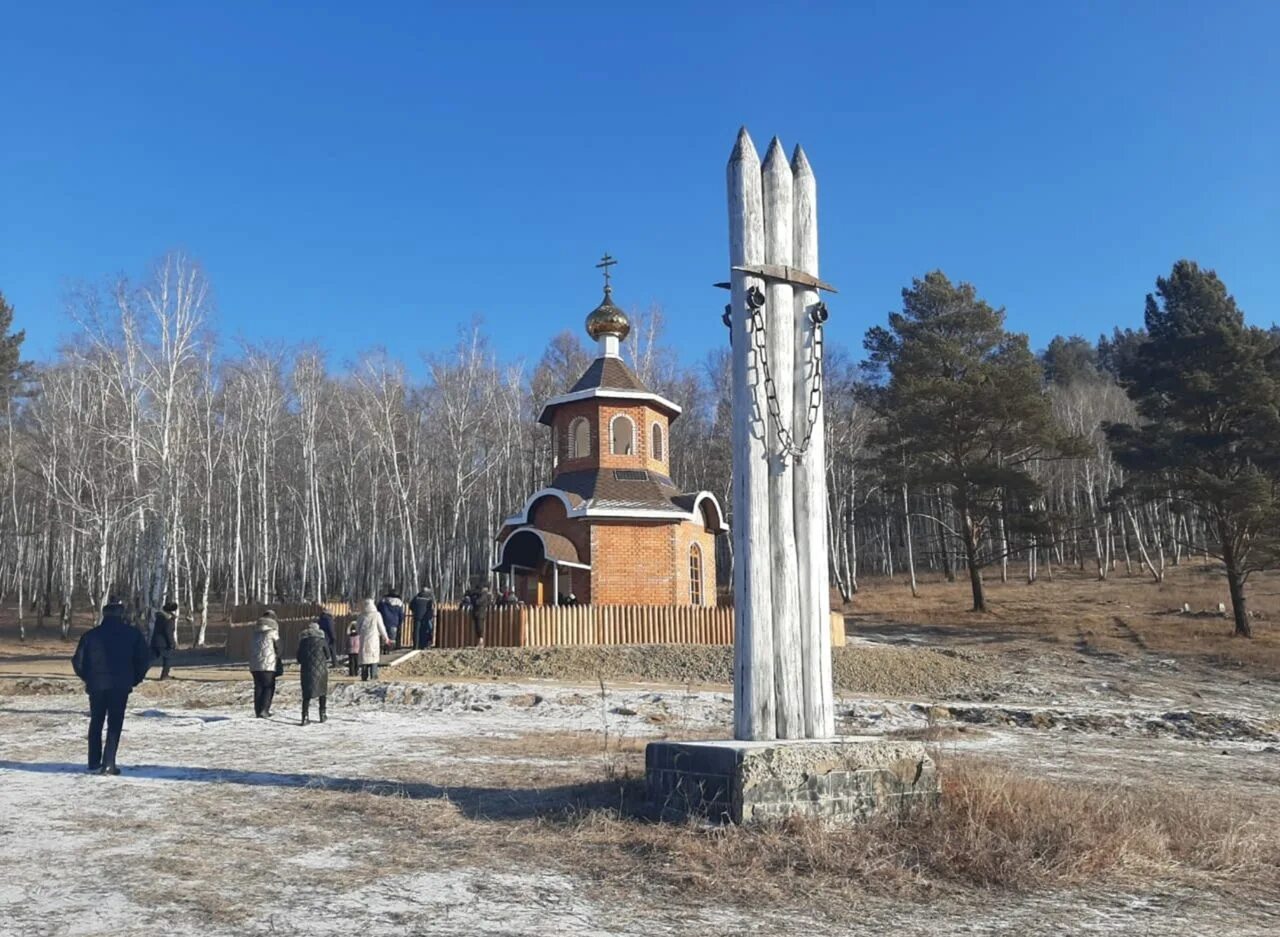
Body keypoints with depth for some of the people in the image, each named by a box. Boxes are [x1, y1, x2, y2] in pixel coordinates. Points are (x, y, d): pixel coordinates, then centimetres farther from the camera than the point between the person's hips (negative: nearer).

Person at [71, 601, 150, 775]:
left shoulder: (91, 635, 2)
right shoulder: (132, 634, -1)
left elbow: (78, 661, 2)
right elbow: (144, 658, -2)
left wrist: (88, 678, 17)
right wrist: (134, 679, 9)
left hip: (96, 685, 2)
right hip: (121, 686, -2)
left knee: (96, 723, 17)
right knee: (115, 724, 3)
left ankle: (94, 762, 20)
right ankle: (108, 763, -5)